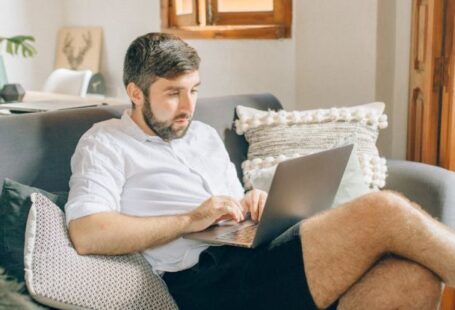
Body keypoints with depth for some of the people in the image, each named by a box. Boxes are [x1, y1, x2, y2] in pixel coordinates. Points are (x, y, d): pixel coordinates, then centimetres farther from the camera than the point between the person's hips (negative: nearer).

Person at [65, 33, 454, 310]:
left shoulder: (206, 135, 28)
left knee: (415, 277, -23)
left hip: (256, 256, 7)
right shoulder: (105, 144, 7)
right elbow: (86, 234, -10)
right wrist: (190, 220, -13)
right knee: (385, 211, -23)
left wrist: (253, 203, 6)